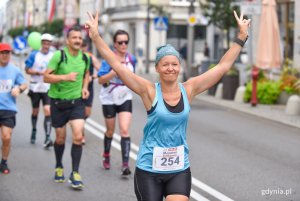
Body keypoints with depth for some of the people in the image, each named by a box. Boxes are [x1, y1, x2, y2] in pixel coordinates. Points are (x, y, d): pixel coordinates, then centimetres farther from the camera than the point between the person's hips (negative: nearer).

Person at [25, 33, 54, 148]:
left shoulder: (54, 56, 3)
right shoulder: (34, 55, -2)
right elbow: (27, 69, -2)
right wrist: (39, 72, -15)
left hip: (48, 88, 0)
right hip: (35, 87, 0)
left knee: (48, 111, -14)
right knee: (35, 111, 13)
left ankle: (47, 138, -17)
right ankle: (33, 131, 40)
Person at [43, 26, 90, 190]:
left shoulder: (85, 57, 0)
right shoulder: (59, 55, -14)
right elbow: (46, 77, -17)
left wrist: (84, 87, 4)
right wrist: (65, 77, -30)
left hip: (77, 101, 2)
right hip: (58, 102, -2)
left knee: (78, 136, -12)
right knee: (60, 138, 11)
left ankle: (75, 174, -2)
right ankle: (59, 167, 36)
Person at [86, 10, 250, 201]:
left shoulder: (189, 89, 0)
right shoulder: (149, 91, -7)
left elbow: (223, 66, 4)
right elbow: (116, 65, -12)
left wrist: (242, 37, 5)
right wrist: (96, 36, -16)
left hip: (180, 170, 2)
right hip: (148, 170, -2)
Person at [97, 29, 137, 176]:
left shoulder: (132, 59, -1)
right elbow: (100, 80, -20)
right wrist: (115, 72, -31)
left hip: (125, 99, 2)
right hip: (109, 99, -2)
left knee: (124, 130, -13)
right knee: (110, 131, 13)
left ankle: (125, 164, -15)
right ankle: (106, 157, 39)